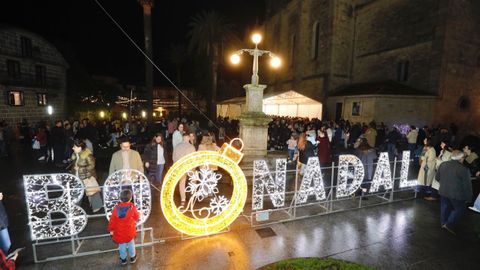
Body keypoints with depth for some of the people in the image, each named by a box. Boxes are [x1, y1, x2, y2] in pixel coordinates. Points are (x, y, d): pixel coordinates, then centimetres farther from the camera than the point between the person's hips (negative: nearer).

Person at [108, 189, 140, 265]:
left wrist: (111, 229, 7)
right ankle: (132, 257, 38)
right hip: (129, 232, -1)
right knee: (130, 244, 21)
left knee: (122, 245, 21)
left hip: (119, 232, 1)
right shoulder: (132, 208, -24)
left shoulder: (116, 209, -20)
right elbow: (137, 218, -9)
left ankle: (123, 259, 39)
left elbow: (112, 220, -9)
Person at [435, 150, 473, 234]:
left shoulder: (443, 165, -2)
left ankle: (443, 223, 32)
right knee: (459, 209, 13)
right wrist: (468, 198, -2)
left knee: (445, 207, 20)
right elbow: (467, 185, -12)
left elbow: (437, 177, 9)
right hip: (457, 194, -5)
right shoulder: (463, 169, -18)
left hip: (443, 191, 5)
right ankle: (449, 225, 12)